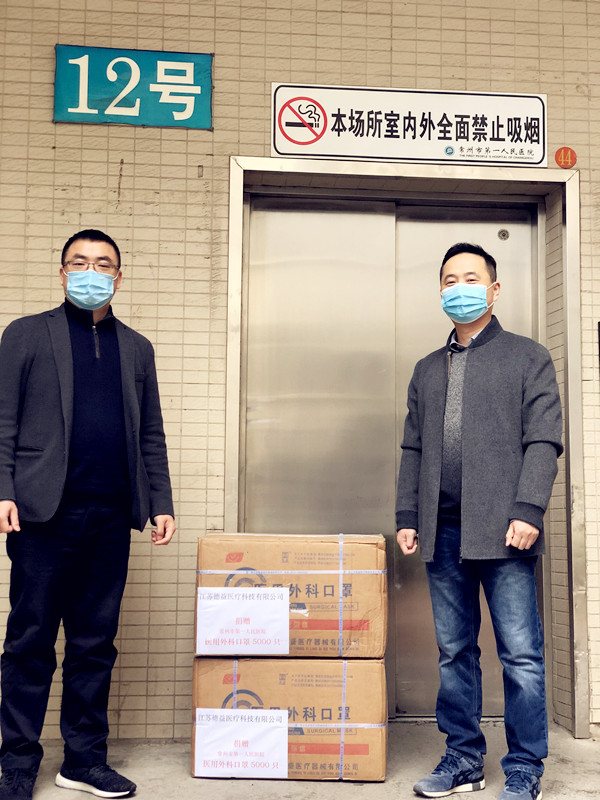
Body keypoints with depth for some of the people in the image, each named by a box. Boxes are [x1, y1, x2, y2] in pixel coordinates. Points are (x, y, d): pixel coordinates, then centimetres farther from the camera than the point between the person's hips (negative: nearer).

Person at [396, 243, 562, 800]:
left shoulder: (528, 358, 7)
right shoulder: (427, 371, 20)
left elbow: (543, 442, -2)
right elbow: (412, 450, 18)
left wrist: (527, 512, -13)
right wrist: (407, 516, 8)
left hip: (501, 530, -4)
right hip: (443, 533, 5)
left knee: (520, 654, -1)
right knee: (454, 651, 10)